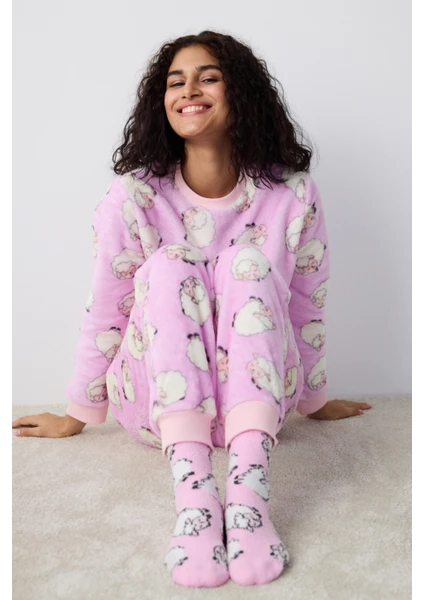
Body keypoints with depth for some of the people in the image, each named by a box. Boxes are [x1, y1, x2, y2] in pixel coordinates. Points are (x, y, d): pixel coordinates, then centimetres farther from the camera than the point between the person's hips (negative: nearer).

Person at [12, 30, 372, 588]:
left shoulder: (292, 196, -8)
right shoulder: (133, 197, -10)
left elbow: (307, 307, 3)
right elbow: (105, 312, -2)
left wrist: (314, 399, 15)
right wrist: (80, 413, 8)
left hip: (255, 399, 1)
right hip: (156, 405, 0)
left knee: (249, 261, -24)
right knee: (167, 269, -25)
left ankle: (248, 486, -41)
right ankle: (192, 490, -41)